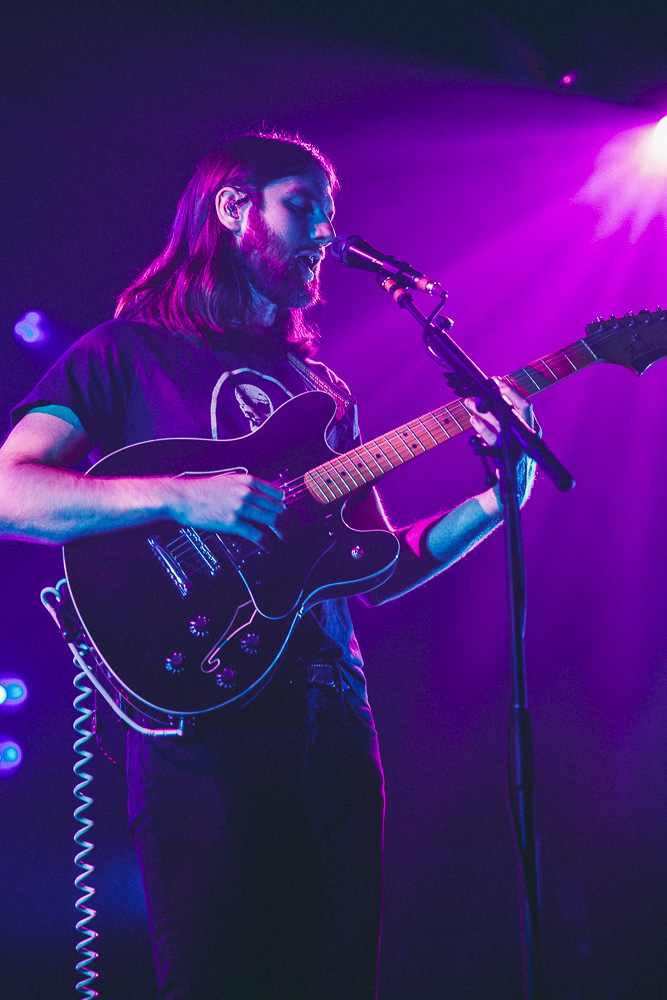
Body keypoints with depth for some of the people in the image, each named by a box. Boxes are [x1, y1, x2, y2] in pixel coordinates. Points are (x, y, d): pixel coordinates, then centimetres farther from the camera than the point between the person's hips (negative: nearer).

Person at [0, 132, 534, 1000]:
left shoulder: (321, 388, 22)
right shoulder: (129, 351, 5)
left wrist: (495, 504, 4)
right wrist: (178, 497, -21)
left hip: (335, 723, 6)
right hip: (201, 723, -6)